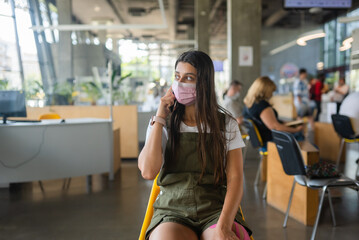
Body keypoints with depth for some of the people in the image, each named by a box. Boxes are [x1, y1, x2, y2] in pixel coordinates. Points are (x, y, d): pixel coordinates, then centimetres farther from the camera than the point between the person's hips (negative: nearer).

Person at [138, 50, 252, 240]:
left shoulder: (226, 125, 7)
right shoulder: (163, 124, 8)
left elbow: (235, 178, -2)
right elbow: (148, 171, -8)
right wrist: (160, 118, -5)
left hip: (216, 209, 0)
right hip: (172, 211, 0)